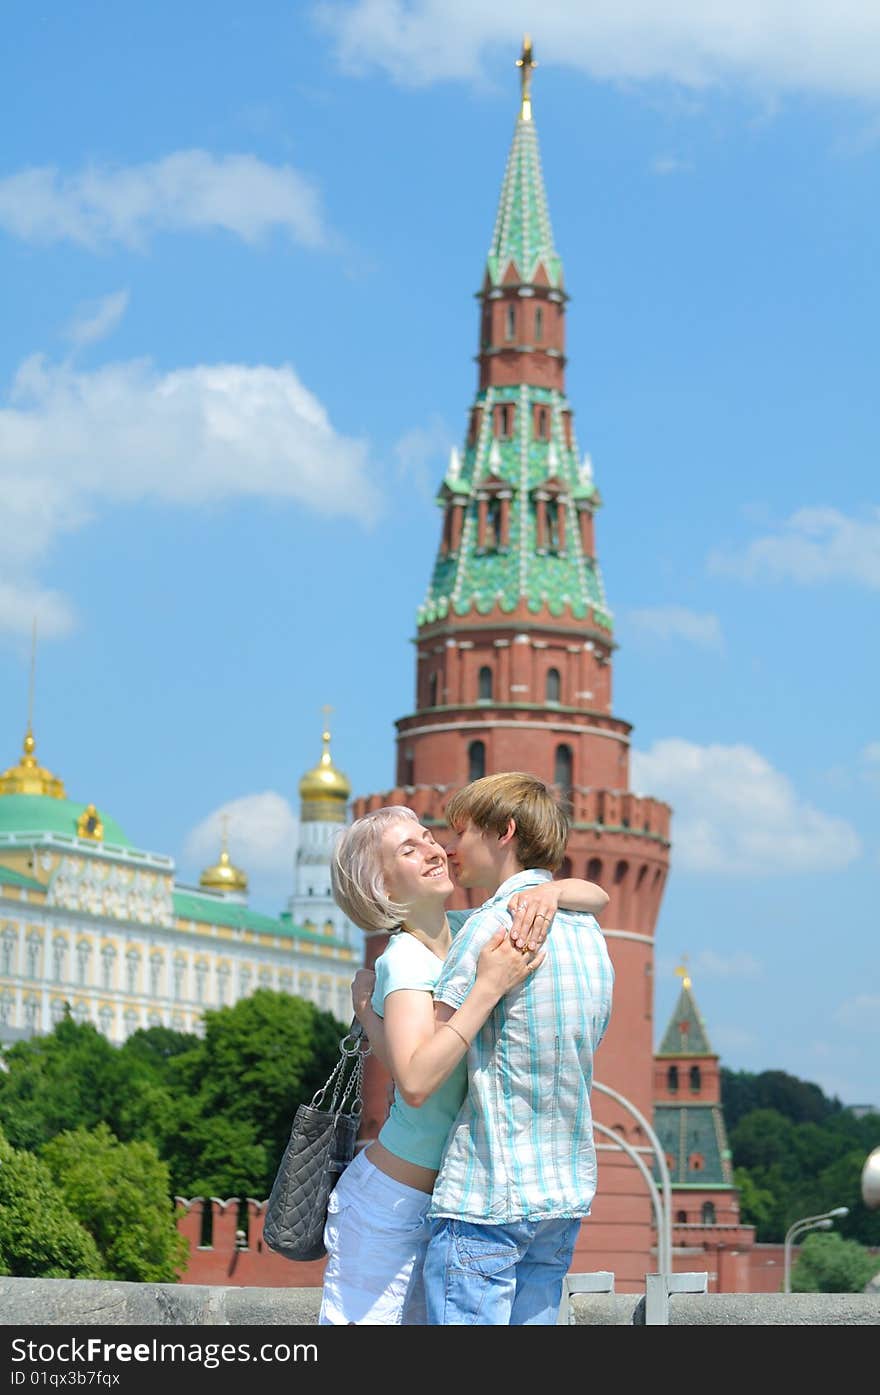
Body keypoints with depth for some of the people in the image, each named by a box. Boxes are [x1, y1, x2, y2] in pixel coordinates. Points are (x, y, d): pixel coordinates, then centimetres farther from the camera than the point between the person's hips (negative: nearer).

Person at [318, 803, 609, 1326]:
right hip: (388, 1204, -7)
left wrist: (549, 891, -13)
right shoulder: (404, 963, -17)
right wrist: (489, 986, -31)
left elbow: (596, 896, 10)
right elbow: (416, 1082, -34)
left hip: (446, 1203, 7)